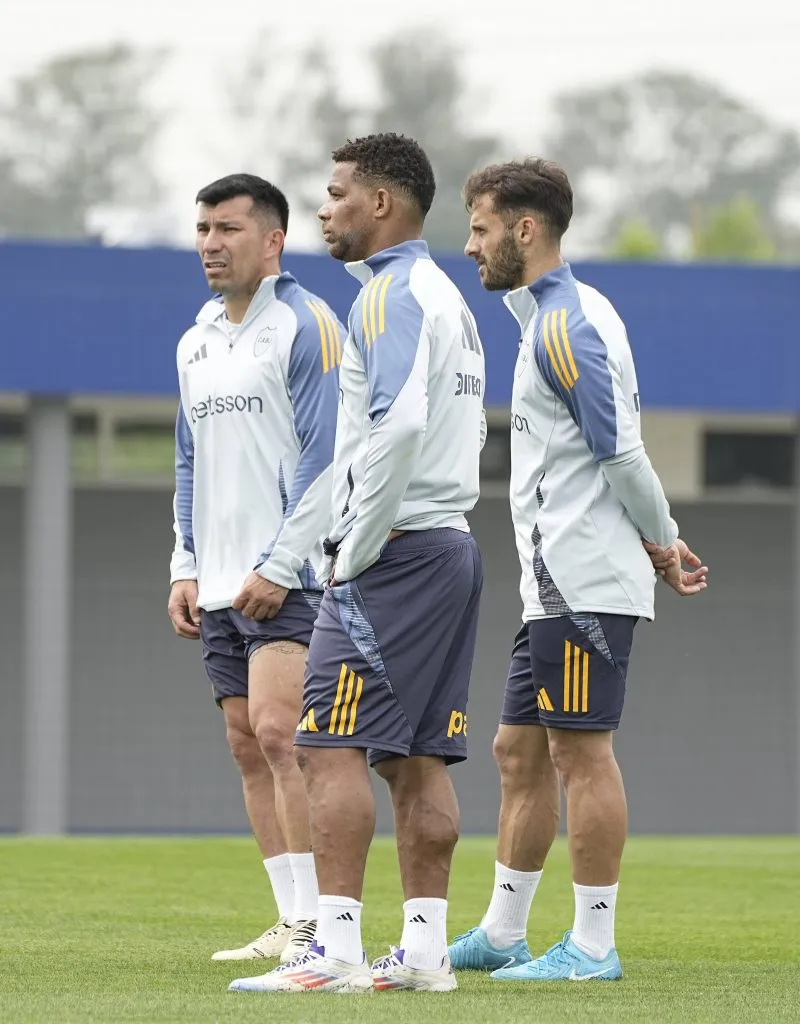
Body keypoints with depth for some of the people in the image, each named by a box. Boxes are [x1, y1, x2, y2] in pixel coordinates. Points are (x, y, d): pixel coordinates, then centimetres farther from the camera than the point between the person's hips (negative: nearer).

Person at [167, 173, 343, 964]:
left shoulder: (304, 327, -7)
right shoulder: (196, 343, 17)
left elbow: (326, 457, -12)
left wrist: (279, 566, -16)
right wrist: (185, 566, 13)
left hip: (289, 576, -8)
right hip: (221, 585, 8)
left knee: (277, 730, -16)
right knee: (248, 747, 5)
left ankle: (316, 921, -15)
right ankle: (293, 924, 8)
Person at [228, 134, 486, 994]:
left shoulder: (390, 295, -12)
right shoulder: (449, 297, 19)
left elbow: (399, 423, -24)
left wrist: (356, 552, -17)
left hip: (392, 552, -10)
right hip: (451, 547, 10)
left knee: (330, 748, -10)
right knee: (416, 758, 9)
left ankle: (335, 950, -15)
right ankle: (424, 949, 8)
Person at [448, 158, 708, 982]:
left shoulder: (566, 325, -14)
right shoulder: (552, 317, 19)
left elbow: (620, 450, -17)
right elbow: (612, 450, 21)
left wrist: (662, 542, -5)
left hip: (584, 586, -10)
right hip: (554, 584, 10)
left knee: (581, 752, -7)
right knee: (519, 752, 13)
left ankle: (593, 945, -5)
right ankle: (501, 934, 19)